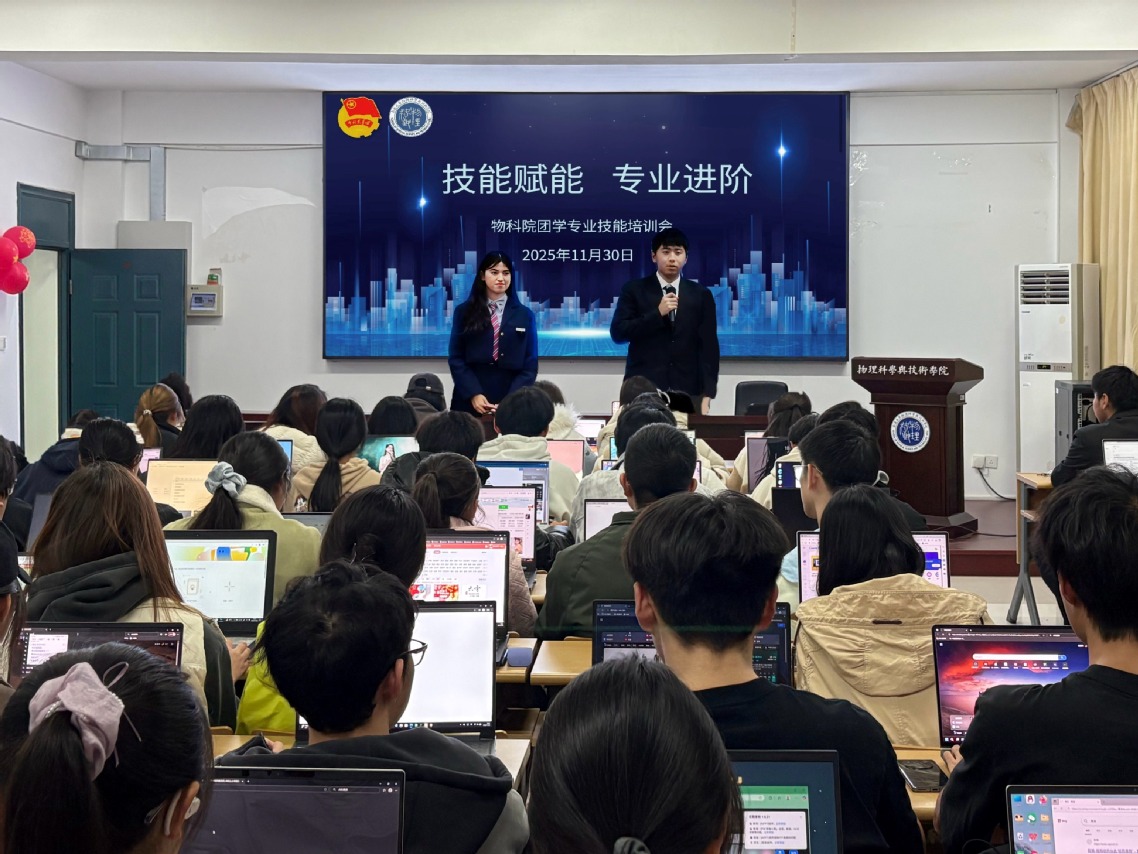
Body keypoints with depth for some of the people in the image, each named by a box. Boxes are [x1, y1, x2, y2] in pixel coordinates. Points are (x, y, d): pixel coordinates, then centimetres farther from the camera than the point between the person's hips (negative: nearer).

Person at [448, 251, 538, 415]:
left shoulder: (525, 316, 10)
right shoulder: (464, 312, 8)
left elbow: (530, 364, 5)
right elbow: (456, 358, 3)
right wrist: (473, 394, -11)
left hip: (510, 404, 0)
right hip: (470, 402, 0)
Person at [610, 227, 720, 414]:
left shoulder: (701, 295, 9)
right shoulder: (634, 290, 5)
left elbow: (708, 346, 6)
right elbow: (618, 333, -3)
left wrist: (707, 394, -3)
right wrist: (658, 313, -12)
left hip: (688, 392, 1)